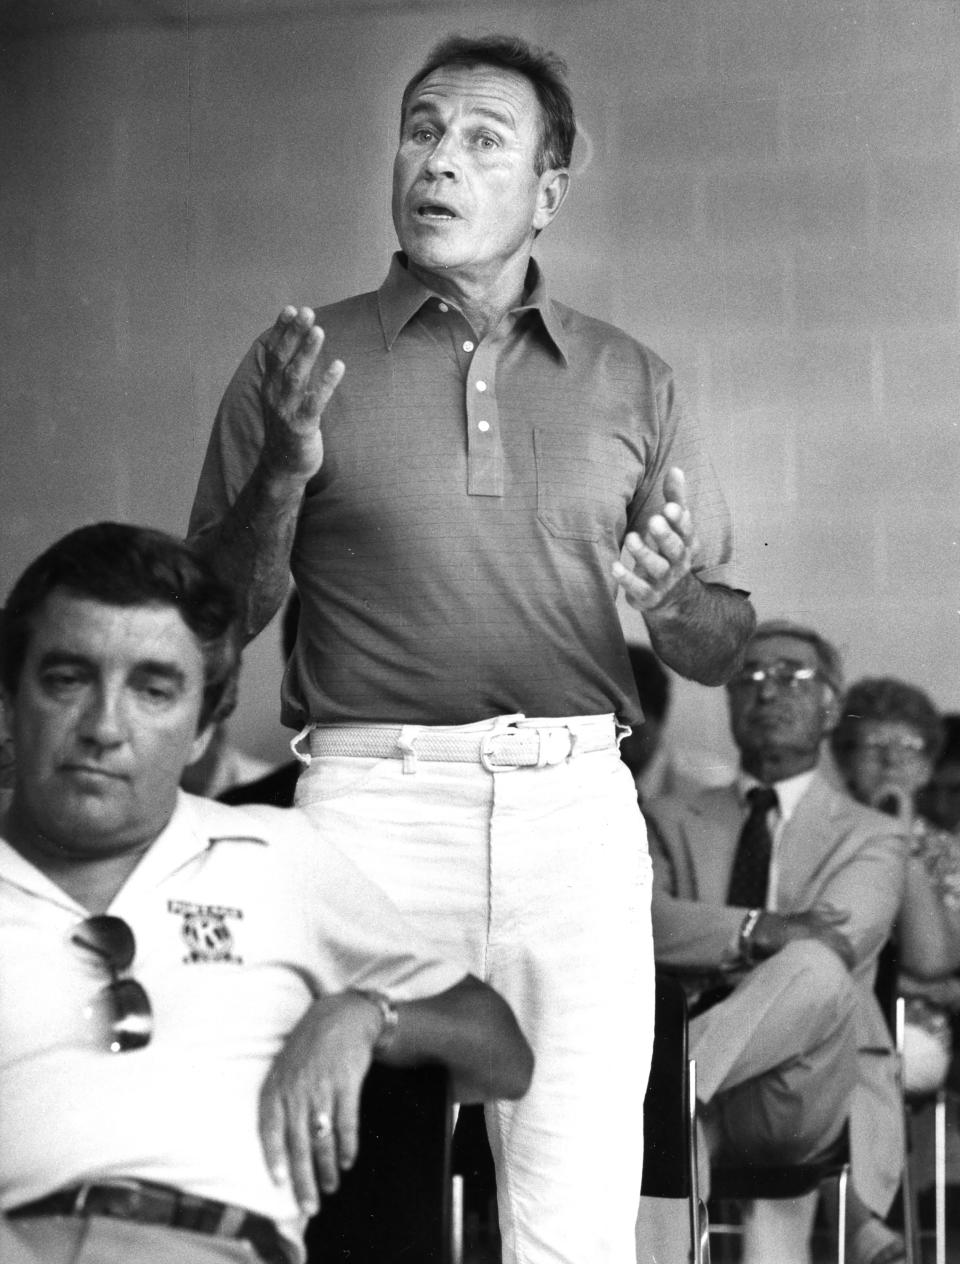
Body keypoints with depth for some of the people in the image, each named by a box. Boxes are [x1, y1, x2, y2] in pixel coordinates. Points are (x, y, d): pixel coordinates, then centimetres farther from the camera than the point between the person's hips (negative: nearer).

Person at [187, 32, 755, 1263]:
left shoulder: (633, 384, 15)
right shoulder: (304, 360, 11)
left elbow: (724, 651, 16)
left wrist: (675, 603, -7)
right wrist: (284, 474, -9)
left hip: (576, 803, 1)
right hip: (372, 795, -1)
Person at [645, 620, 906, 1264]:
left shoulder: (871, 839, 18)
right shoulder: (673, 822, 23)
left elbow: (836, 944, -5)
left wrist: (693, 952, -9)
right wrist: (753, 931, -18)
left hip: (808, 1087, -1)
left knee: (814, 971, -35)